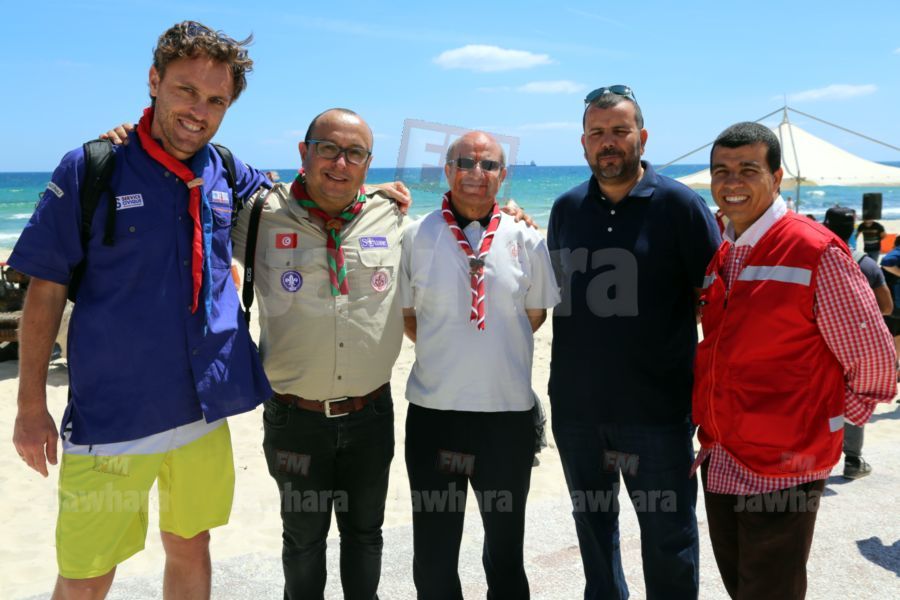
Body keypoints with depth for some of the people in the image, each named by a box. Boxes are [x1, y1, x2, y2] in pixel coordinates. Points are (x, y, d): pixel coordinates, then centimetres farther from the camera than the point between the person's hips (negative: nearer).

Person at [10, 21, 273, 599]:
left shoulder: (227, 173, 1)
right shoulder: (90, 169, -9)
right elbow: (45, 290, -5)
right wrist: (31, 405, -4)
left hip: (205, 410, 4)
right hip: (110, 415, -3)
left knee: (191, 547, 18)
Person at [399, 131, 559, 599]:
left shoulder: (526, 241, 0)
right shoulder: (417, 237, -2)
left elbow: (535, 316, 11)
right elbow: (406, 316, 7)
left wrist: (495, 349, 7)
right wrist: (444, 350, 3)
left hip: (509, 411, 1)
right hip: (433, 408, 0)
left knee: (505, 547, 17)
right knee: (433, 552, 13)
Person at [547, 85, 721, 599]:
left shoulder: (680, 204, -6)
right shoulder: (567, 208, 6)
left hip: (658, 407, -4)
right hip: (576, 406, 4)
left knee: (669, 537, 10)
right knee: (593, 523, 20)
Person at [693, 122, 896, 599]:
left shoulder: (816, 251, -14)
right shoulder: (718, 256, 6)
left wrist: (832, 425, -2)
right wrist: (712, 434, 11)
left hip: (783, 465, -6)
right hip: (718, 461, 7)